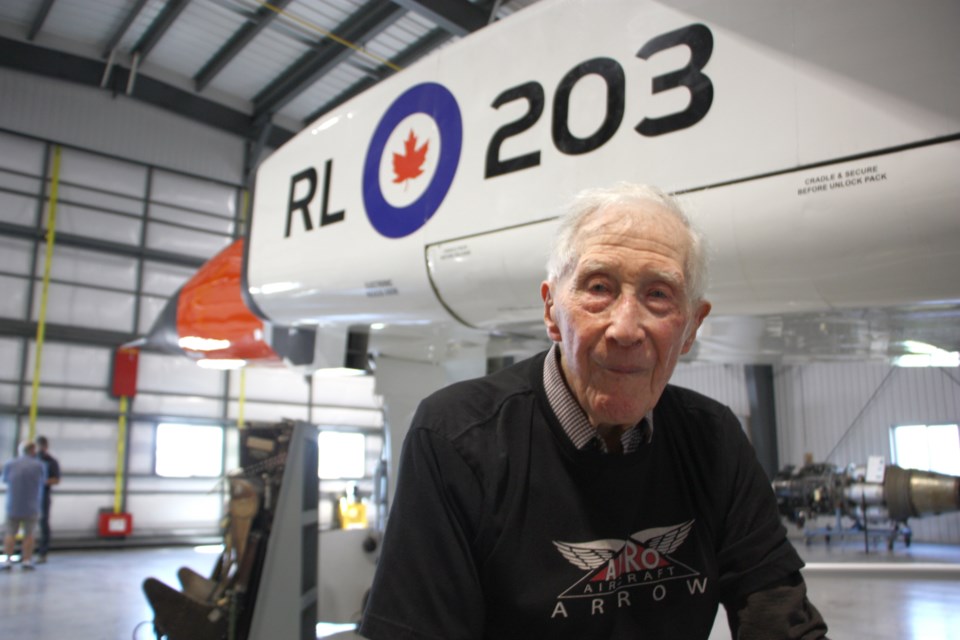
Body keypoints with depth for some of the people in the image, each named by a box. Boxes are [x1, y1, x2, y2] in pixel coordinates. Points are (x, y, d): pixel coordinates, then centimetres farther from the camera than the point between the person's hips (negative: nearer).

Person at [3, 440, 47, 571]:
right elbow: (42, 481, 9)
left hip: (13, 506, 1)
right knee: (29, 534, 8)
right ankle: (26, 560, 9)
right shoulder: (38, 465, -7)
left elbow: (5, 479, 16)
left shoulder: (10, 464, -2)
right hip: (31, 507, -1)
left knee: (10, 534, 11)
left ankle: (8, 560, 5)